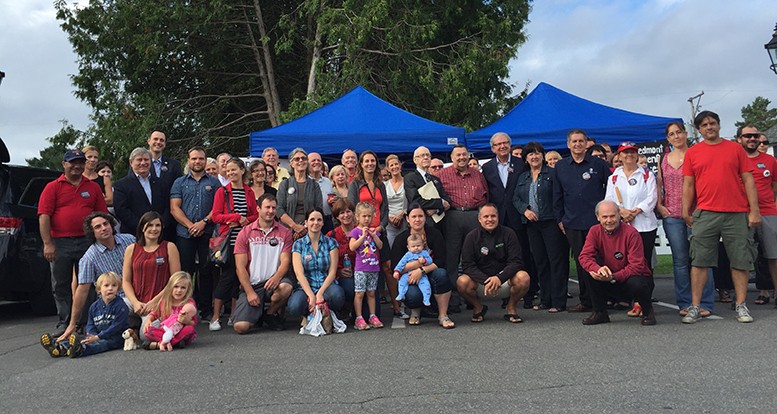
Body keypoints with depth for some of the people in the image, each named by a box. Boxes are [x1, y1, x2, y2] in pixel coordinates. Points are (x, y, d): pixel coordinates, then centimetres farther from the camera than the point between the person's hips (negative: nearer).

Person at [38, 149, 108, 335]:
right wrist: (47, 243, -12)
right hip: (60, 243, -1)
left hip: (87, 242, 2)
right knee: (61, 286, 5)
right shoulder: (52, 187, 4)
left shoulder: (93, 187, 11)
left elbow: (102, 215, 10)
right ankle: (64, 323, 15)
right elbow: (44, 216, -3)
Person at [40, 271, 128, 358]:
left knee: (102, 343, -35)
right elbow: (90, 324, 13)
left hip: (115, 338, -7)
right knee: (83, 341, -17)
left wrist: (97, 337, -19)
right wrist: (92, 335, -10)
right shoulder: (94, 306, 11)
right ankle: (60, 348, -38)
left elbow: (116, 326, -15)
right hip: (97, 336, 7)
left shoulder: (120, 306, -8)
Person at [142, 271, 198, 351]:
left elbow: (194, 323, -7)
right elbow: (154, 313, 14)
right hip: (164, 330, 2)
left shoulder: (189, 303, -6)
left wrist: (187, 321, -28)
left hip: (181, 332, -2)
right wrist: (148, 320, -7)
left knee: (189, 329, -35)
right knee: (148, 330, -23)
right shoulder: (164, 301, 2)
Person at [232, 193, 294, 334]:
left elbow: (285, 261, -1)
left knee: (286, 287, -37)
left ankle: (271, 313, -3)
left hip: (273, 281, 1)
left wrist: (277, 277, -24)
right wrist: (250, 292, -10)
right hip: (251, 284, 0)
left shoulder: (284, 233, 7)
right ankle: (258, 312, 17)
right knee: (240, 327, -20)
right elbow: (240, 266, 1)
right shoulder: (245, 233, 5)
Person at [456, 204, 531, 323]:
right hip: (480, 280, 0)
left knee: (523, 277, -30)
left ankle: (511, 308, 0)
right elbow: (467, 265, -11)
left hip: (504, 279, 0)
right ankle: (478, 308, 2)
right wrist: (486, 281, -27)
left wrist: (499, 278, -27)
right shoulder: (472, 237, -3)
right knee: (462, 282, -30)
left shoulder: (508, 233, -3)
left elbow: (515, 262, -10)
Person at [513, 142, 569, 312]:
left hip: (551, 222, -5)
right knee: (540, 262, 9)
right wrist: (525, 210, -7)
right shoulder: (522, 178, 16)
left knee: (556, 261, -5)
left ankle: (558, 302, -1)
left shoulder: (551, 174, 1)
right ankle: (545, 300, 17)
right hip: (532, 224, 5)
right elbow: (515, 199, 11)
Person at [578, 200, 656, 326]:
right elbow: (584, 256, -17)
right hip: (609, 282, 3)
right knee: (592, 270, -24)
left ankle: (648, 312, -1)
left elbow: (637, 266, -22)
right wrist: (598, 269, -38)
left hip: (630, 277, -3)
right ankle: (600, 313, -6)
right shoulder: (595, 231, -6)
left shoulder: (631, 233, -18)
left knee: (636, 284, -37)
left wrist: (613, 277, -33)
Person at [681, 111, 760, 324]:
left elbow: (748, 180, 6)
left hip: (737, 214, 1)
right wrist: (686, 212, 1)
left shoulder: (735, 148, 8)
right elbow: (688, 184, 8)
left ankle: (741, 305, 15)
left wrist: (754, 210, 0)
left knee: (741, 261, 4)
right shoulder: (692, 152, 8)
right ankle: (695, 307, 3)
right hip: (705, 214, 0)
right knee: (699, 261, -2)